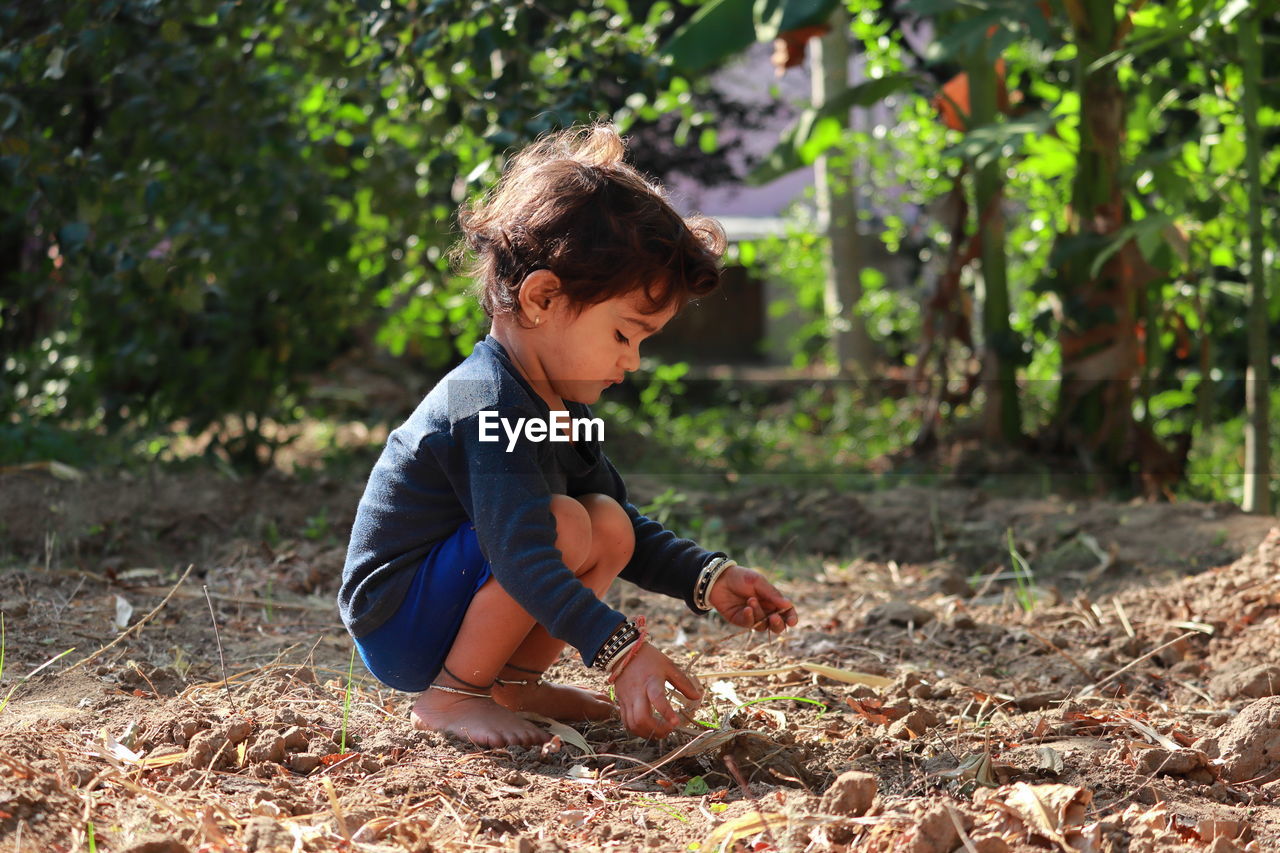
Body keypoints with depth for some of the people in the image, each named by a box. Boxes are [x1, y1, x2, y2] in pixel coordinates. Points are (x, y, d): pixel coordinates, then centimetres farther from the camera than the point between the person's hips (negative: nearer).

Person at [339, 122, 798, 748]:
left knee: (610, 527, 2)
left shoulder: (562, 406, 8)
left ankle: (512, 681, 2)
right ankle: (450, 696, -15)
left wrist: (709, 580, 4)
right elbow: (522, 555, -35)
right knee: (564, 525, -25)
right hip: (394, 622, -10)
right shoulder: (492, 406, -26)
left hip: (444, 606, 10)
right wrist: (622, 652, -40)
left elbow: (627, 527, 17)